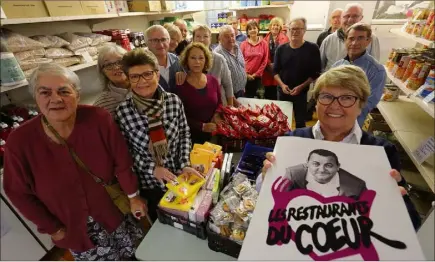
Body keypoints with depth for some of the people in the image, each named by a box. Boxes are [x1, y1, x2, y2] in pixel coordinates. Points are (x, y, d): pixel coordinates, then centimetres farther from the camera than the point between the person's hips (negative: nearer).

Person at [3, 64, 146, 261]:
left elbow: (121, 161, -14)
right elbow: (19, 193, -6)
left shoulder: (99, 119, -23)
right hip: (74, 227, 0)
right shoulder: (20, 141, -19)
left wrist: (133, 197, -4)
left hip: (114, 211, 1)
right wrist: (53, 228, -2)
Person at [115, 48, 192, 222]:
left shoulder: (174, 101, -13)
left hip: (179, 177, 2)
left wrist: (185, 164, -12)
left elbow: (184, 133, -3)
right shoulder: (122, 112, -19)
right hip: (150, 184, -2)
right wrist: (152, 168, -20)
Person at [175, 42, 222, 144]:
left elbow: (219, 104, 11)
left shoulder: (213, 80, 0)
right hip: (191, 137, -4)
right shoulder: (180, 85, -11)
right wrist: (202, 126, -19)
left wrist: (217, 115, -8)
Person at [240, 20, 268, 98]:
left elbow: (264, 61, 1)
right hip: (245, 77, 0)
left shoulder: (263, 44, 3)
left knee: (254, 96, 7)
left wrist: (256, 74, -6)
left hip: (257, 77, 1)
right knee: (246, 97, 3)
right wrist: (246, 74, -8)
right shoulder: (244, 44, 2)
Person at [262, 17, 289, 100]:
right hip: (268, 69, 2)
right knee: (268, 92, 9)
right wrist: (269, 64, -9)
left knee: (277, 95, 1)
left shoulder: (285, 38, 2)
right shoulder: (266, 38, 9)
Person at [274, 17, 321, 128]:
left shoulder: (312, 48, -5)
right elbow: (275, 71, 4)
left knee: (300, 122, 7)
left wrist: (301, 87, -18)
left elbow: (316, 73, -6)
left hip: (302, 92, -2)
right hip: (283, 92, 2)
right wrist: (282, 85, -12)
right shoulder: (281, 49, 3)